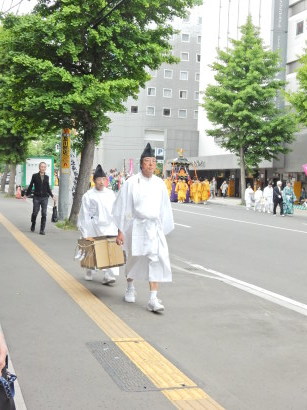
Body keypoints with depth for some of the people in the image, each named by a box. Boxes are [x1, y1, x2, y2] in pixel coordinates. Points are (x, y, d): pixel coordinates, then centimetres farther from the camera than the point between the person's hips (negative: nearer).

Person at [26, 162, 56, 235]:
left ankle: (42, 230, 3)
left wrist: (52, 196, 14)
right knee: (35, 213, -1)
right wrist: (27, 194, -1)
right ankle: (33, 225, 26)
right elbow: (30, 186, 4)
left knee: (44, 214, -3)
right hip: (36, 197, -2)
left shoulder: (47, 177, 10)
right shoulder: (35, 176, 2)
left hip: (44, 198, 2)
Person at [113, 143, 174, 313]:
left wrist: (163, 230, 13)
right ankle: (130, 287, 41)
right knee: (134, 259, 13)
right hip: (136, 227, -2)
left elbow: (164, 208, 12)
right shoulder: (132, 183, -6)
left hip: (155, 228, 2)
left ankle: (153, 299, -9)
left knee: (156, 260, -11)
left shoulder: (160, 184, 4)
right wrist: (120, 231, -4)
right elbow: (122, 207, -3)